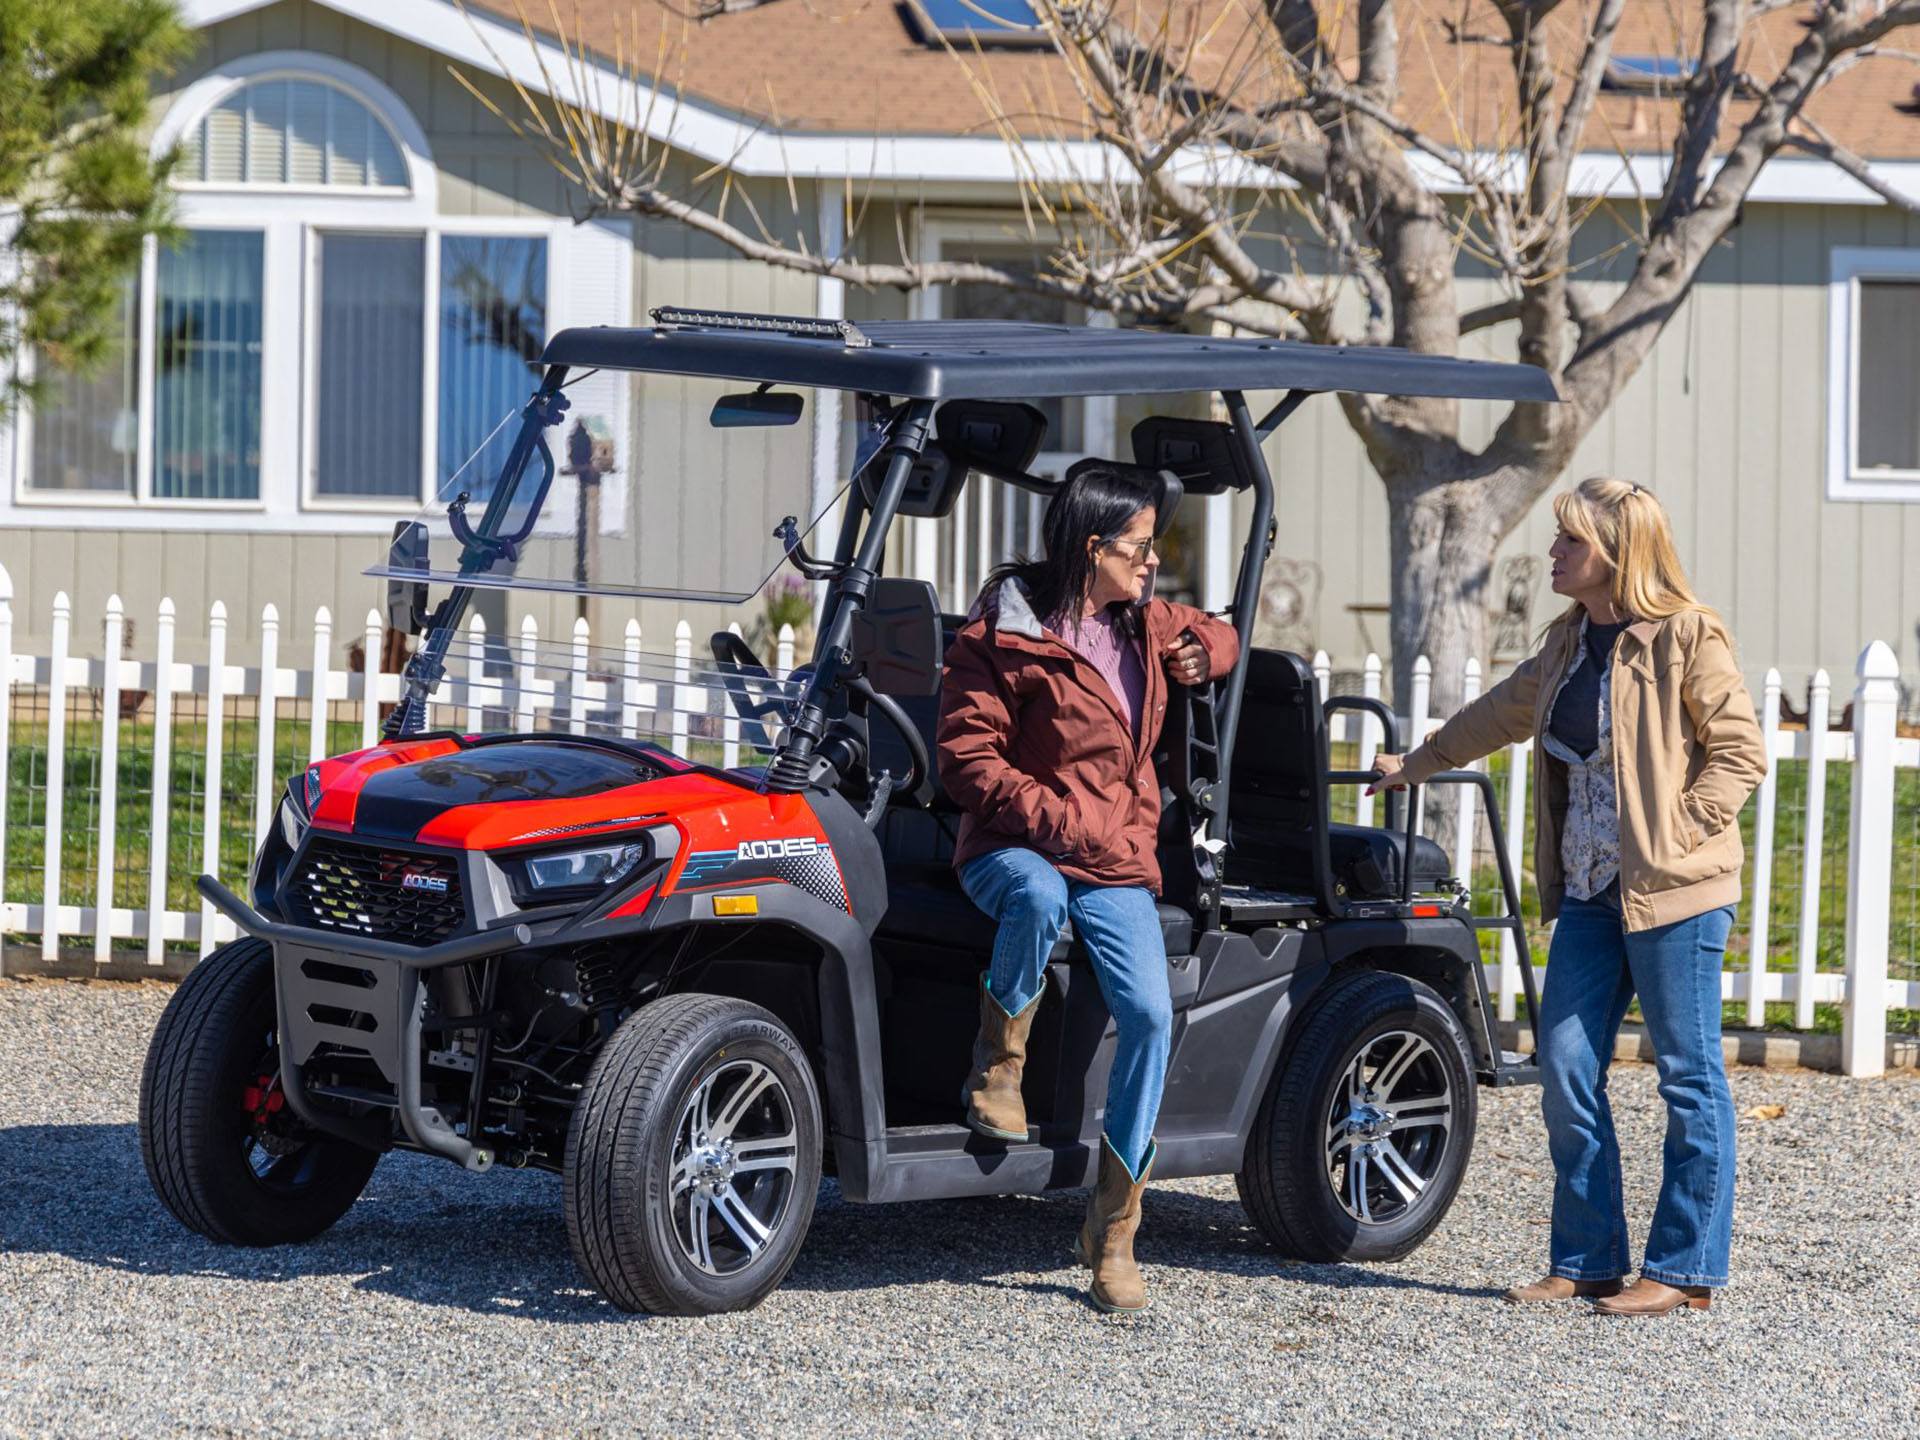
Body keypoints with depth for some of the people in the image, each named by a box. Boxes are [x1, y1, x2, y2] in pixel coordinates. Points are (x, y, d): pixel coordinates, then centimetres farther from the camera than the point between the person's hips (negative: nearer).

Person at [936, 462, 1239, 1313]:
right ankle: (998, 1065, -13)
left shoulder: (1143, 622, 12)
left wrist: (1208, 652, 10)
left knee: (1149, 1012, -17)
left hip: (1116, 859, 5)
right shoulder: (1003, 635, -6)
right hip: (1012, 847, -5)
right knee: (1037, 895, -42)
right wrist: (1058, 820, -21)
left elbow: (1210, 638, 35)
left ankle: (1112, 1231, -7)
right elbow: (965, 761, -10)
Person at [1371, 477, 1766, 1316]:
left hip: (1673, 896, -8)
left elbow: (1740, 752, -10)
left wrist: (1676, 835, -16)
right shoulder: (1569, 643, 14)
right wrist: (1419, 765, 41)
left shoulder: (1686, 639, -9)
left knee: (1689, 1080, 0)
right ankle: (1587, 1261, 14)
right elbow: (1505, 712, 31)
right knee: (1565, 1069, 5)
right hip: (1590, 894, 8)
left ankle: (1684, 1271, 6)